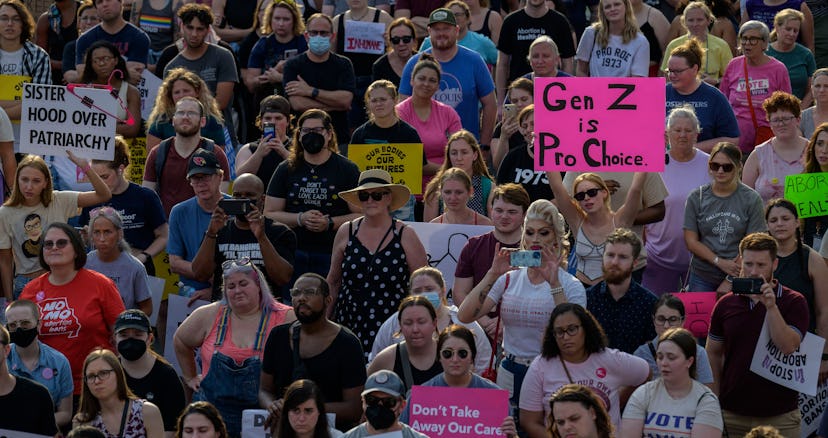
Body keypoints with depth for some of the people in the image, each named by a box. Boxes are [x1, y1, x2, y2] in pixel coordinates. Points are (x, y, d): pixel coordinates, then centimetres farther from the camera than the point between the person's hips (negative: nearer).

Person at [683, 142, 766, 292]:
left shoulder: (751, 199, -1)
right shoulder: (696, 198, 4)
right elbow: (691, 241, 2)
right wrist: (720, 262, -11)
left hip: (737, 278, -1)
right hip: (702, 277, 1)